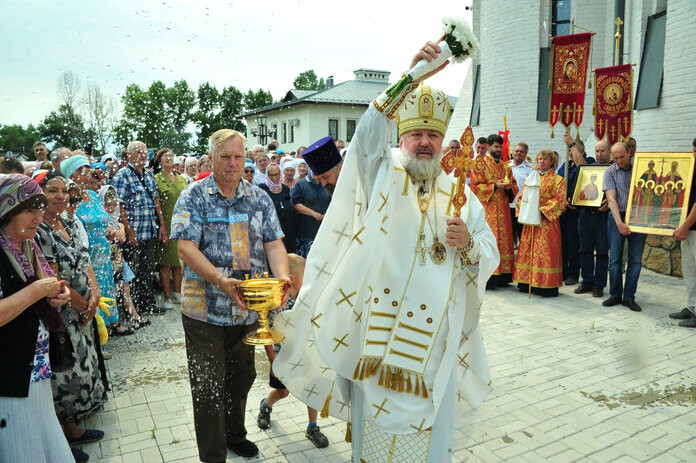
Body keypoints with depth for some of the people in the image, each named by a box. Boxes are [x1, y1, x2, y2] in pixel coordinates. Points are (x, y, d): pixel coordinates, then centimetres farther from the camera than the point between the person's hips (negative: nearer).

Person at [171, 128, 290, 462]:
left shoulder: (259, 198, 6)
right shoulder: (193, 197, -5)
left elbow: (274, 243, 0)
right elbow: (186, 247, -15)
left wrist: (282, 277, -20)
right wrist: (220, 280, -29)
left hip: (248, 307, 4)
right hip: (205, 309, -4)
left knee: (242, 377, 20)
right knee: (208, 385, 6)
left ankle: (235, 435, 43)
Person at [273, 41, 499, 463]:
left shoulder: (460, 195, 9)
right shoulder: (383, 174, 3)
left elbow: (490, 257, 8)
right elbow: (369, 134, -19)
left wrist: (467, 244, -14)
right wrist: (409, 79, -29)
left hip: (435, 333, 2)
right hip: (377, 328, -2)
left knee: (430, 426, 13)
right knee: (376, 420, 11)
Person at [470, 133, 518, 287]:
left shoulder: (505, 166, 20)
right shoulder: (481, 163, 2)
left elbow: (515, 187, 21)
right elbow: (474, 186, -6)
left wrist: (509, 187, -3)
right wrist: (495, 185, -15)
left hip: (503, 210, 6)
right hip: (487, 209, -6)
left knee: (505, 240, 3)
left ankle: (502, 277, 9)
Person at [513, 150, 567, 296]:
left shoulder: (557, 180, 1)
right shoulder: (531, 177, 16)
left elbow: (559, 201, -7)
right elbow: (521, 196, 15)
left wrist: (542, 210, -16)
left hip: (547, 221, -5)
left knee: (545, 251, -6)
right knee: (527, 250, 6)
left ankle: (547, 285, 0)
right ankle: (527, 283, 14)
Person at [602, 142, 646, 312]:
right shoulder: (610, 172, 1)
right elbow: (611, 198, -8)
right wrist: (619, 223, -18)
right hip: (617, 217, -1)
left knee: (635, 259, 2)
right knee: (615, 258, 1)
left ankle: (629, 297, 10)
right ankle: (615, 295, 12)